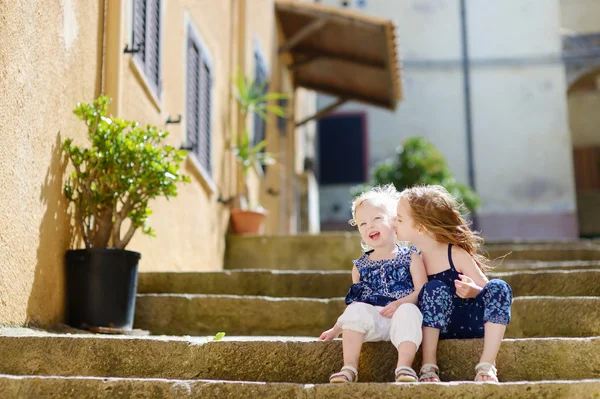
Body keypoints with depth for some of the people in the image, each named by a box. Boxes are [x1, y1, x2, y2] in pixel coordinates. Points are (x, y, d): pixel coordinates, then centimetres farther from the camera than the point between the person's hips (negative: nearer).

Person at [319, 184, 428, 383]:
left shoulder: (410, 257, 9)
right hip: (373, 320, 2)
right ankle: (349, 368, -33)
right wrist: (337, 329, 15)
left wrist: (401, 303, -20)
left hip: (402, 313, -2)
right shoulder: (360, 265, 18)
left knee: (408, 311, -36)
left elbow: (422, 291, -2)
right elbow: (355, 302, 22)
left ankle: (404, 366, -41)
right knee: (357, 309, -30)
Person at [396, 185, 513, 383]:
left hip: (473, 321, -1)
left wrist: (473, 291, -30)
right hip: (438, 327, 1)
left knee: (498, 287, -26)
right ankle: (429, 366, -27)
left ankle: (487, 364, -29)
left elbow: (490, 291, -7)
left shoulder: (456, 254, -11)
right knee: (434, 289, -29)